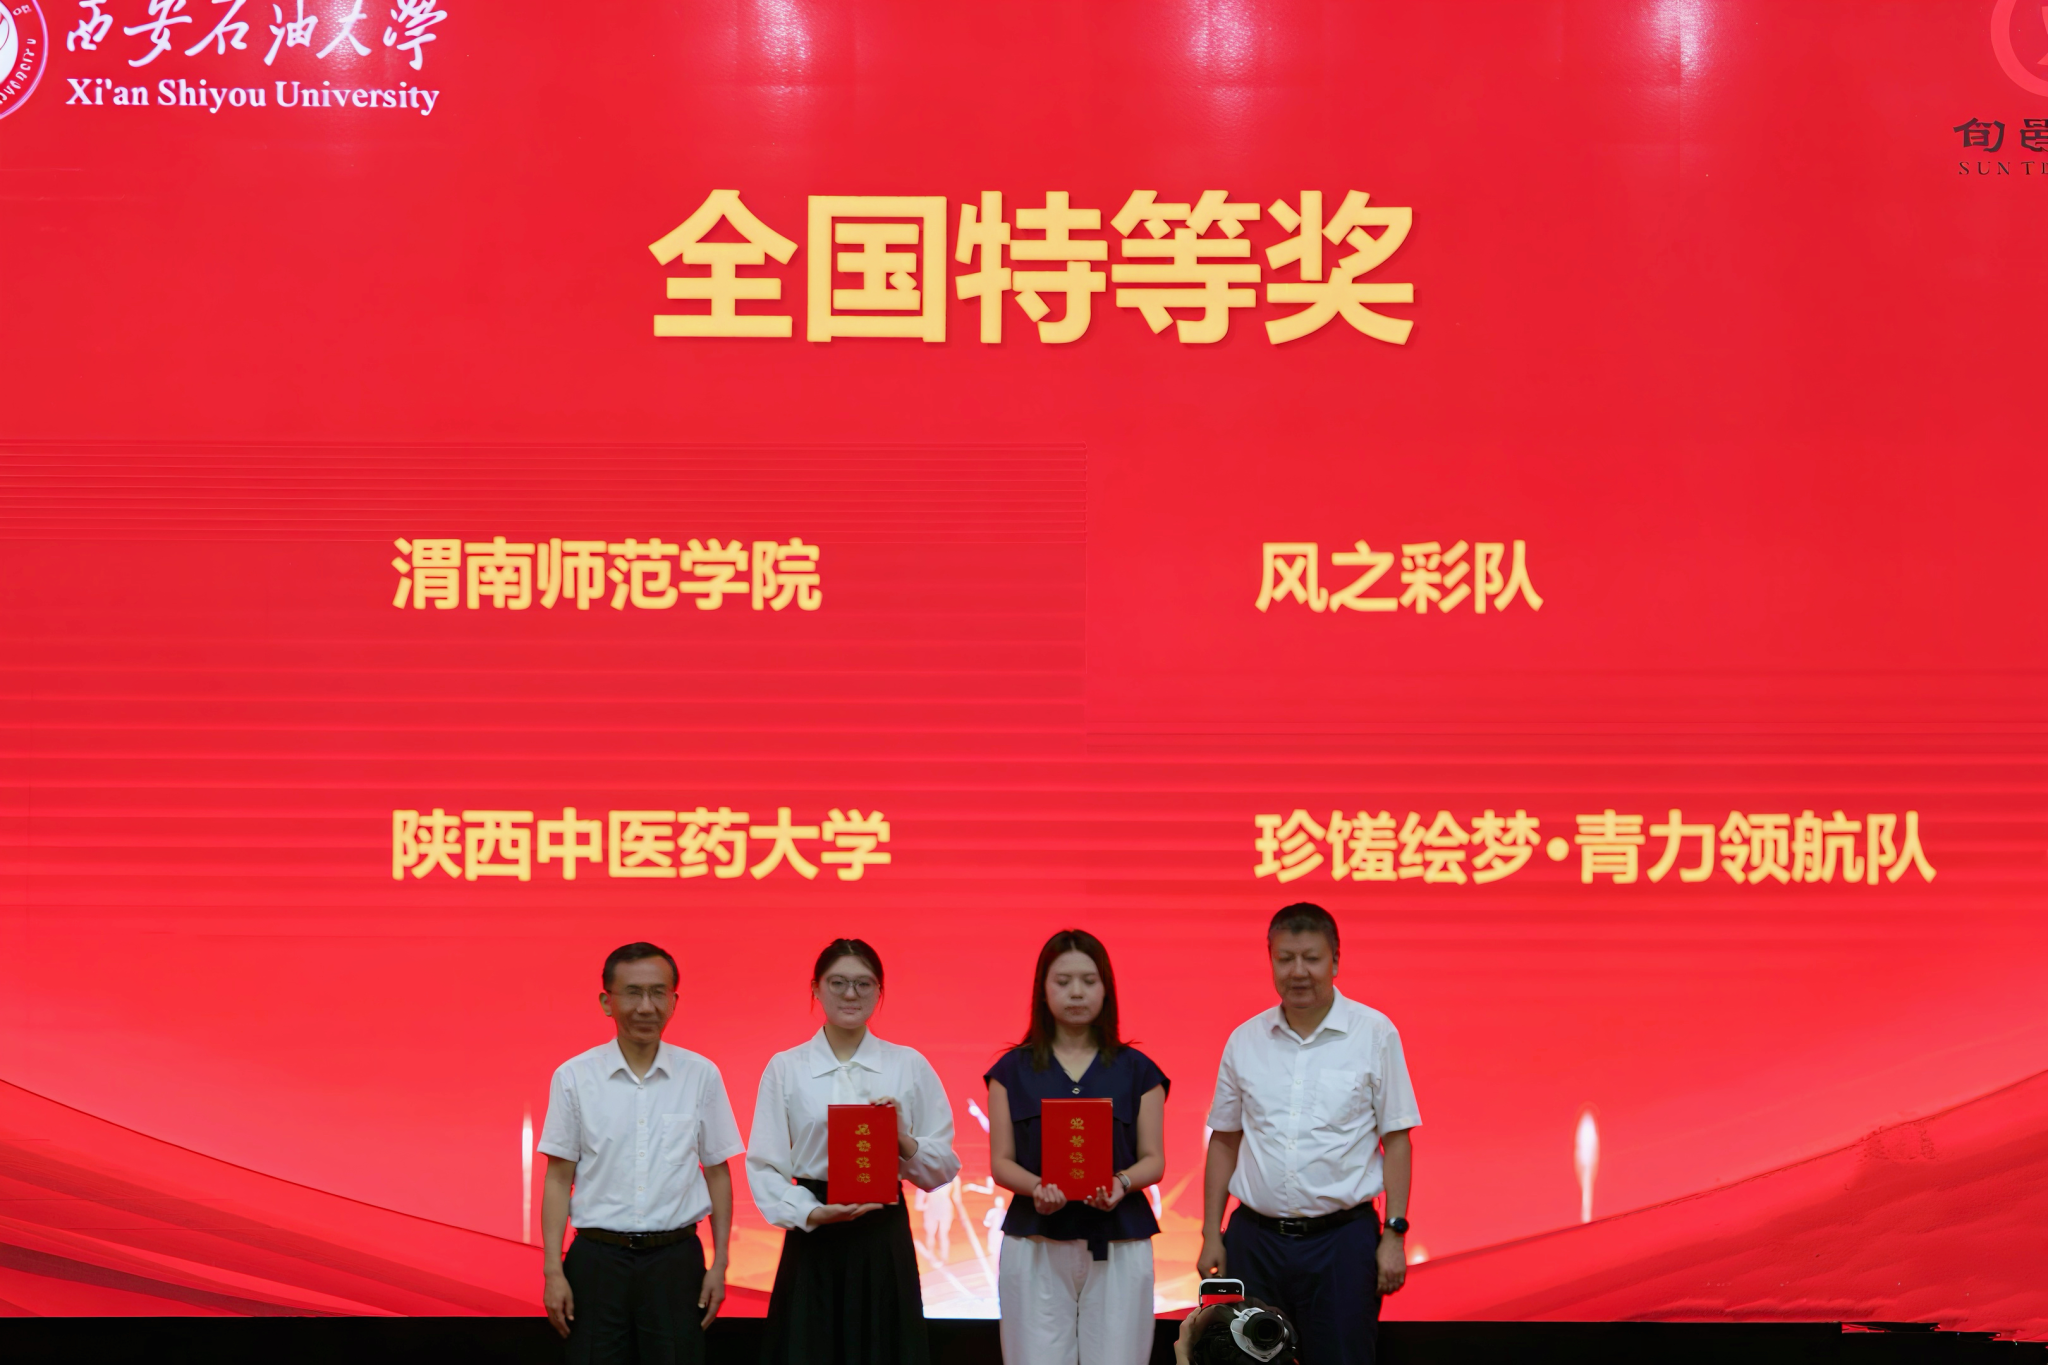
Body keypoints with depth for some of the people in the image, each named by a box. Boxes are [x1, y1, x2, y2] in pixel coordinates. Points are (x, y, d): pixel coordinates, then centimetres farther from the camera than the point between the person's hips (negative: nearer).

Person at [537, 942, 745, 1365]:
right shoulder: (574, 1077, 0)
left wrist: (719, 1264, 3)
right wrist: (552, 1271, -2)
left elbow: (717, 1173, 7)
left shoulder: (702, 1076, 2)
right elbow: (559, 1178, 3)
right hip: (597, 1259, 0)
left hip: (676, 1260, 0)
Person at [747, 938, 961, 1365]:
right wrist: (813, 1213, -16)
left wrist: (903, 1140, -14)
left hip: (885, 1238, 1)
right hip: (813, 1237, -1)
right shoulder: (784, 1068, 3)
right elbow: (763, 1166, -2)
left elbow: (944, 1167, 5)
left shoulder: (910, 1067, 5)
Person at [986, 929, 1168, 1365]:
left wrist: (1122, 1182, -14)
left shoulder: (1136, 1070, 9)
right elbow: (1001, 1161, 6)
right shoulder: (1013, 1070, 8)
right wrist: (1036, 1187, -14)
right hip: (1035, 1244, 0)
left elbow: (1154, 1159, 7)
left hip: (1119, 1245, 0)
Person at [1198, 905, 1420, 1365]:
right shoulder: (1245, 1040, 7)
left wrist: (1394, 1233, -6)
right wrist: (1211, 1235, 8)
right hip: (1255, 1237, 3)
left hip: (1342, 1238, -3)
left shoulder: (1375, 1033, -1)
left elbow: (1396, 1140, 0)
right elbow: (1224, 1141, 13)